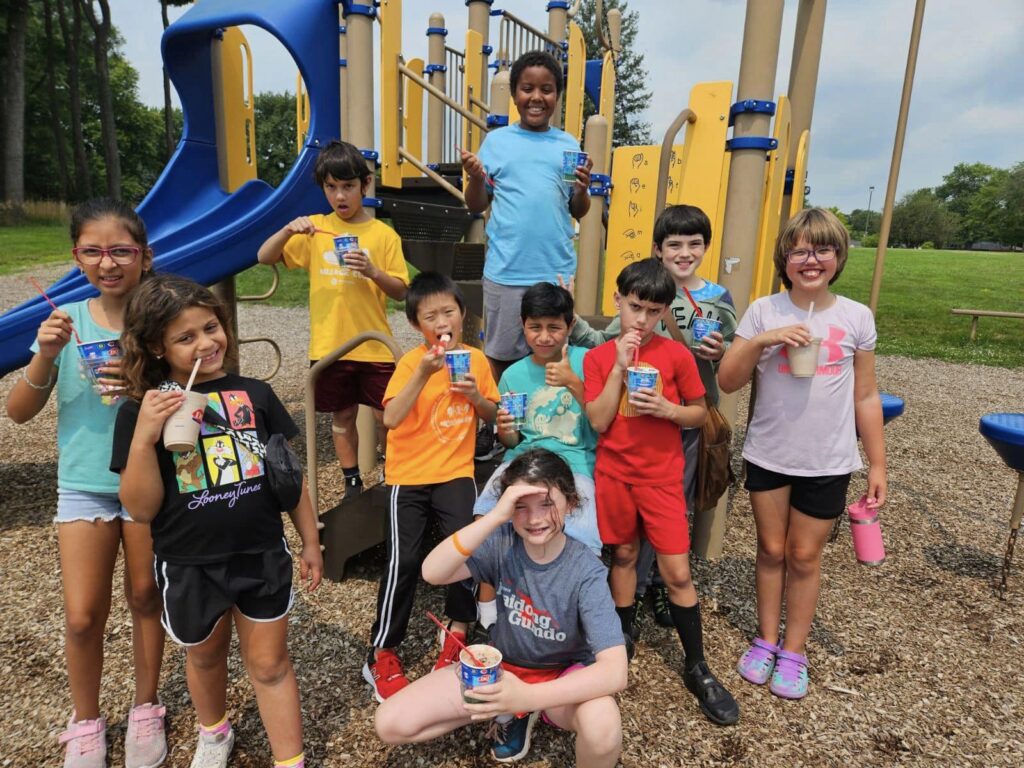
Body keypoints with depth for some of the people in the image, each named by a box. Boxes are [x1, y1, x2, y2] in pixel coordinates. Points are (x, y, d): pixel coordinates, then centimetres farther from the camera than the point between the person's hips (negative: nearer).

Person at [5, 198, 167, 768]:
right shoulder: (67, 321, -4)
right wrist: (46, 355, -19)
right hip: (84, 485, 1)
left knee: (147, 598, 14)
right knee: (83, 618, 5)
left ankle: (146, 709, 35)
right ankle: (86, 722, 31)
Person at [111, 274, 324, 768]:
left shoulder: (255, 394, -5)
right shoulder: (141, 411, -10)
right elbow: (141, 509, -12)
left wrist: (310, 540, 7)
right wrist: (144, 436, -25)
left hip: (262, 556, 0)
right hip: (189, 566, 0)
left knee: (269, 663, 11)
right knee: (205, 656, 25)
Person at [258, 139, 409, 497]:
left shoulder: (384, 235, -3)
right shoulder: (314, 228, 4)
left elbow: (400, 291, -3)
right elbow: (264, 257, 0)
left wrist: (372, 272, -21)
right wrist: (287, 230, -17)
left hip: (374, 345, -2)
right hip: (329, 344, 2)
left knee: (385, 416, 6)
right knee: (342, 416, 13)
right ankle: (352, 482, 28)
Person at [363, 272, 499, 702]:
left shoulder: (475, 359, 1)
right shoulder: (412, 362, -10)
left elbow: (492, 416, 11)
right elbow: (391, 419, -25)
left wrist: (475, 395, -10)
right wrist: (425, 372, -33)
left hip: (455, 472, 2)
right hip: (409, 475, -2)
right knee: (403, 561, -7)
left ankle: (456, 633, 12)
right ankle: (381, 655, 13)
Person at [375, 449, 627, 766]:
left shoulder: (586, 571, -25)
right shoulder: (503, 542, -17)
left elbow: (615, 671, -33)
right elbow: (432, 573, -32)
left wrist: (528, 697, -45)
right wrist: (494, 517, -43)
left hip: (562, 675, -3)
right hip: (503, 666, 4)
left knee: (602, 725, -38)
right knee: (391, 723, -9)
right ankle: (512, 712, 8)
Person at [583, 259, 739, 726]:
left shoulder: (676, 355, -5)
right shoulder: (598, 357, -3)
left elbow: (700, 414, 3)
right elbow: (598, 422, -11)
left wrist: (667, 408, -17)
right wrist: (619, 367, -17)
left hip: (662, 477, -1)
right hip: (614, 474, 2)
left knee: (677, 573, 0)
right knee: (624, 555, 16)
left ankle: (697, 669, 16)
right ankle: (624, 635, 38)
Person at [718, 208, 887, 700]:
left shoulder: (856, 317, -3)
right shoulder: (764, 311, -5)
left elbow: (865, 396, 3)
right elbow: (727, 382, -8)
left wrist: (877, 463, 3)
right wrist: (761, 340, -23)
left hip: (827, 462, 0)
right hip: (768, 456, 0)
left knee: (805, 556, 12)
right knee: (771, 550, 14)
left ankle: (793, 653, 29)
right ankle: (766, 640, 32)